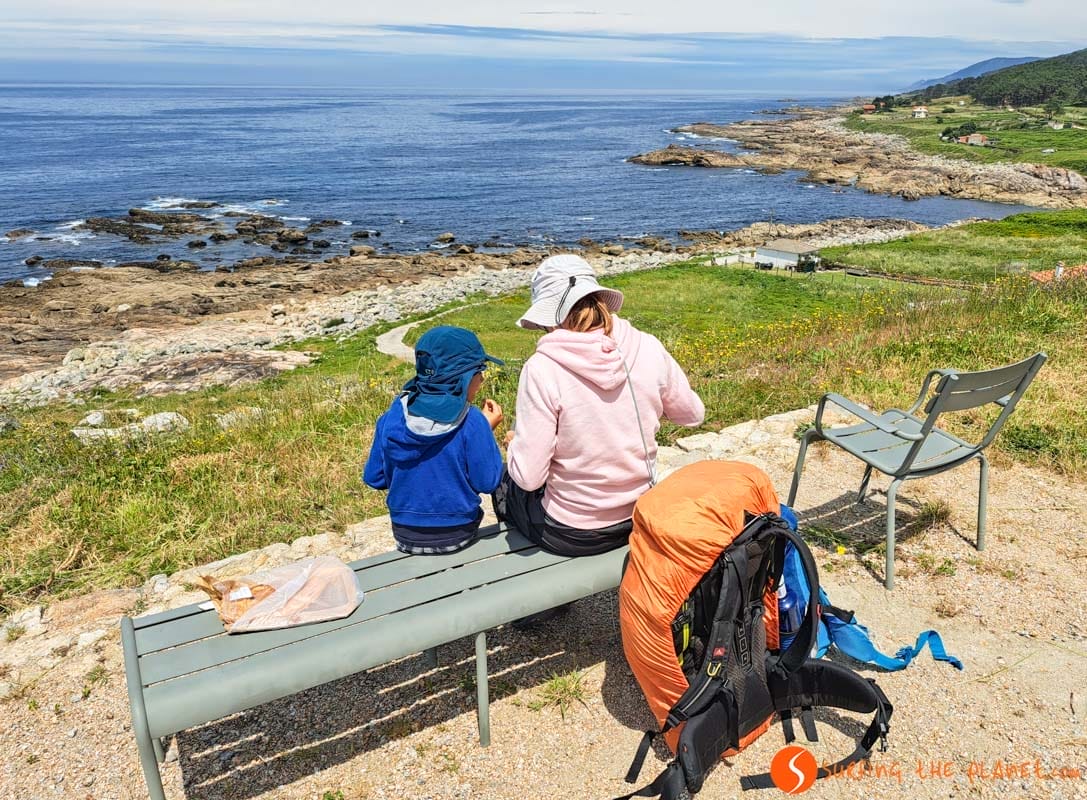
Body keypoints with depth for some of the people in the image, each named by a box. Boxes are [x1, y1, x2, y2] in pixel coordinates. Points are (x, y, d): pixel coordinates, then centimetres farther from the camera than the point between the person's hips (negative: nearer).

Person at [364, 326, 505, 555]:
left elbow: (374, 477, -1)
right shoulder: (472, 422, -21)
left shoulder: (392, 417, -11)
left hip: (405, 536, 2)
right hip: (457, 534, -2)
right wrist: (487, 430, -4)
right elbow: (487, 483, -13)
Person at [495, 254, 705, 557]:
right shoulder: (648, 348, -12)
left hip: (571, 535, -4)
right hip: (640, 518, 5)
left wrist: (514, 445, -2)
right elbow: (693, 414, 5)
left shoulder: (542, 368, -24)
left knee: (504, 479, 28)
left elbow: (529, 477, -23)